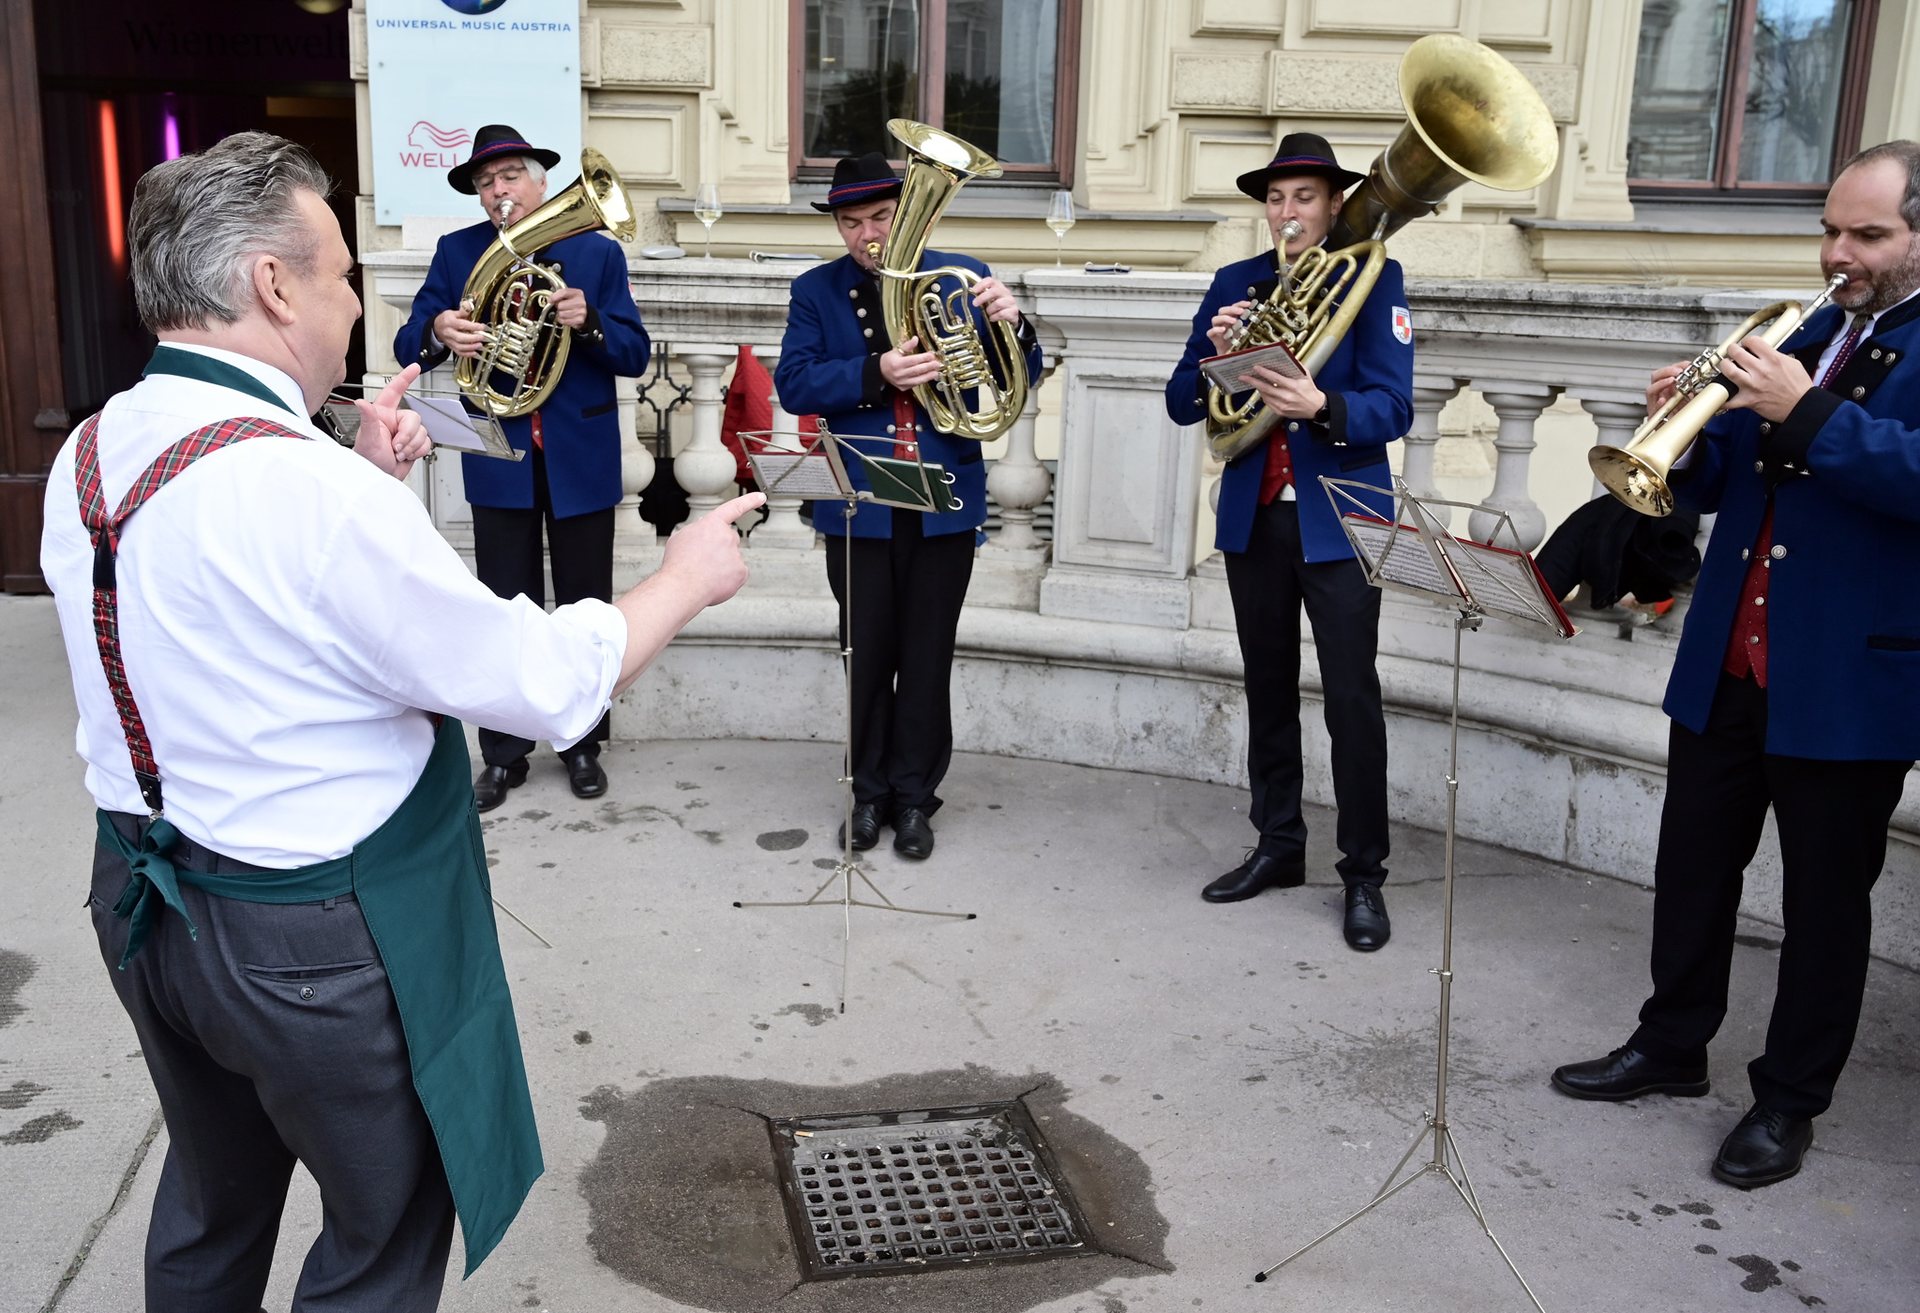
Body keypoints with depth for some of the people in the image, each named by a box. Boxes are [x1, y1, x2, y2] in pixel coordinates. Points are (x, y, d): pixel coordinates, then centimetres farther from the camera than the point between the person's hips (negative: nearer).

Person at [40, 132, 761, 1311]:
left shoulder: (90, 456, -2)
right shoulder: (310, 490, -29)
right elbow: (549, 684, -23)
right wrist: (685, 581, -8)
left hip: (146, 895, 8)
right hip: (320, 941, -8)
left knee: (211, 1205, 29)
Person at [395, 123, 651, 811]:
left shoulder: (598, 252, 0)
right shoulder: (457, 252, 3)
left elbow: (635, 354, -4)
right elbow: (408, 345, -4)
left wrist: (589, 323, -23)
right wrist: (440, 331, -26)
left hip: (581, 461, 0)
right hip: (499, 463, 1)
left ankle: (582, 743, 24)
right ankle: (503, 754, 18)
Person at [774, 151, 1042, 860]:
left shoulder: (962, 277, 3)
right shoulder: (816, 290, 4)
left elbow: (1019, 378, 1)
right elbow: (793, 384, -8)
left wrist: (1010, 326, -21)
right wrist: (876, 374, -23)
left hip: (944, 500, 0)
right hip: (858, 503, 0)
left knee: (927, 656, 8)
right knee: (867, 654, 10)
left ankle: (915, 795, 21)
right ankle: (869, 792, 24)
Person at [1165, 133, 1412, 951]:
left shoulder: (1374, 279, -3)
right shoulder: (1235, 283, 7)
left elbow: (1392, 408, -12)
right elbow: (1182, 405, 3)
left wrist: (1321, 407, -31)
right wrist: (1216, 356, -17)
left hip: (1339, 518, -4)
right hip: (1254, 517, 4)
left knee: (1352, 698, -4)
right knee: (1268, 691, 13)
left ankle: (1364, 874, 7)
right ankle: (1278, 846, 26)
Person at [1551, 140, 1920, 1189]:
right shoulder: (1797, 337, 13)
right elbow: (1713, 483, 11)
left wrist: (1809, 413, -27)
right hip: (1728, 661, 6)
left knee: (1825, 897, 8)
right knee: (1693, 865, 15)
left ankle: (1789, 1099, 21)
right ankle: (1672, 1045, 31)